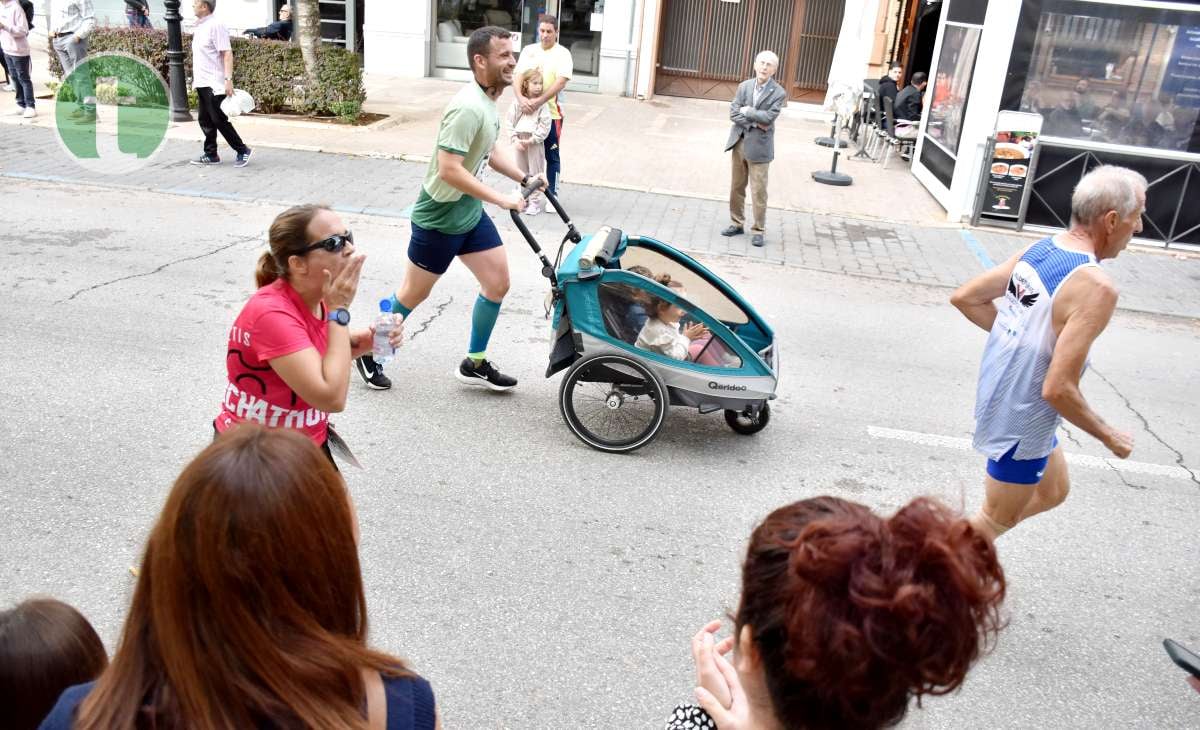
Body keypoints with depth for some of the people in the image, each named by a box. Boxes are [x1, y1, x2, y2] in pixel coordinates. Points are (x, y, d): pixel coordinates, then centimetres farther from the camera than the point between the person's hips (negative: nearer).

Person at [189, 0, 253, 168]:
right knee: (205, 121, 10)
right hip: (202, 83, 8)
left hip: (214, 84, -8)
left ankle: (242, 151, 4)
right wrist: (195, 80, 20)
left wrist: (228, 80, -24)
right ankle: (211, 155, 17)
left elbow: (227, 54, -17)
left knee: (219, 120, -6)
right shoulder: (199, 27, 14)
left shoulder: (215, 26, -12)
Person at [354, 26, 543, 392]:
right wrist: (503, 199, -27)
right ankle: (368, 351, 29)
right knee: (414, 294, 7)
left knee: (498, 284, 8)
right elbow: (448, 170, -31)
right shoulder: (468, 107, -27)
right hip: (439, 218, -9)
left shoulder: (489, 100, 3)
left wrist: (525, 178, 4)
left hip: (470, 213, 9)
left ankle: (474, 364, 22)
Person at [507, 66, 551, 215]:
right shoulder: (518, 101, 0)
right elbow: (511, 121, 2)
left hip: (535, 143, -3)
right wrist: (515, 139, -8)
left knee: (535, 172, 2)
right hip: (520, 142, 3)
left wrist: (531, 140, -15)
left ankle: (535, 202, 9)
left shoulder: (542, 104, -8)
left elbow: (545, 126, -11)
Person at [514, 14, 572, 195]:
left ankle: (552, 195, 14)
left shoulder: (562, 54, -5)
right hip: (528, 112, 4)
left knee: (552, 156, 5)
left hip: (551, 113, -4)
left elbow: (560, 82, -17)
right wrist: (521, 98, -21)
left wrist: (538, 102, -27)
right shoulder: (528, 50, 7)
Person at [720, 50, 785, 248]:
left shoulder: (778, 93, -7)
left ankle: (758, 230, 7)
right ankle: (737, 224, 25)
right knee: (737, 187, 13)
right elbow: (733, 114, -3)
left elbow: (768, 117, -19)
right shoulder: (744, 86, 6)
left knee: (758, 191, -2)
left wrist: (747, 111, -10)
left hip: (759, 146, -5)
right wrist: (754, 123, -13)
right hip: (739, 142, 5)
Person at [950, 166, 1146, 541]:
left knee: (1054, 491, 28)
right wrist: (1109, 437, -12)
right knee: (998, 519, 14)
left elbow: (964, 298, 5)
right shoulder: (1096, 287, -27)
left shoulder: (1036, 249, -3)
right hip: (1024, 421, -8)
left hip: (999, 396, 8)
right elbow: (1058, 389, -29)